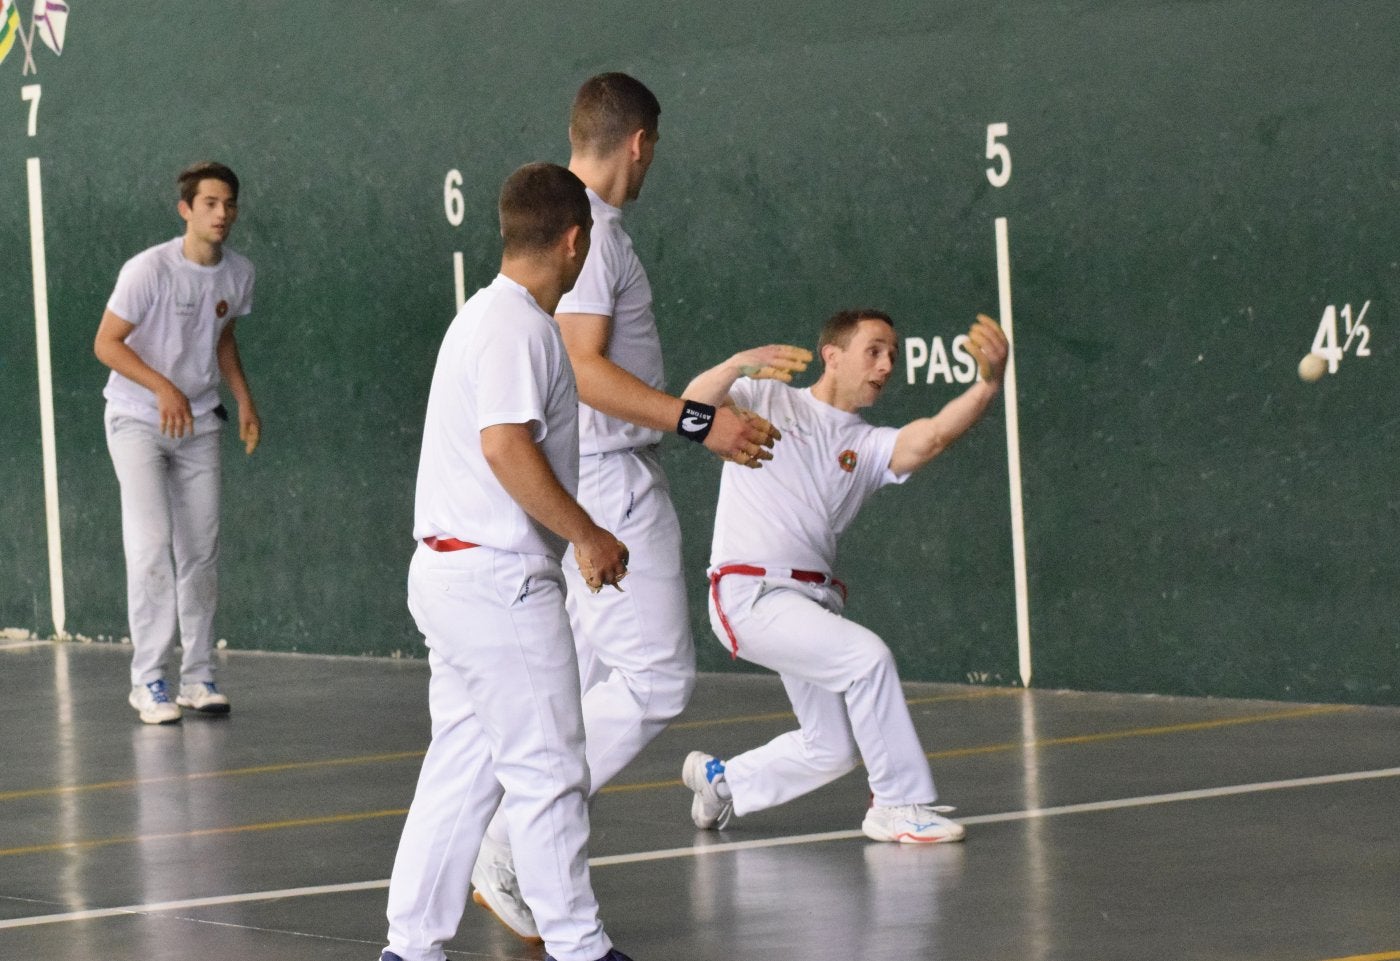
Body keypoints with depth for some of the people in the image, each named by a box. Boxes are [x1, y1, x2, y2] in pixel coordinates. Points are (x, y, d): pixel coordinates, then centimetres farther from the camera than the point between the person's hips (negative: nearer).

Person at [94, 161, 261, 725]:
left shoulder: (238, 273, -1)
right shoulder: (149, 270, -19)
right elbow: (106, 344, -17)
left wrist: (243, 399, 6)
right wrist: (163, 388, -28)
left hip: (198, 424, 5)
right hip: (137, 420, -5)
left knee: (201, 551, 5)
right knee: (151, 544, -14)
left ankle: (198, 677, 13)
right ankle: (148, 681, -11)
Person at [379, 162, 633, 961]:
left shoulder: (488, 316, 16)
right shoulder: (519, 327, -15)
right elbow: (507, 446, -24)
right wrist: (588, 535, -17)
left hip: (452, 570, 10)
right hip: (501, 578, -10)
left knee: (464, 768, 11)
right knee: (548, 768, -2)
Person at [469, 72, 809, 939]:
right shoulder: (590, 231, -15)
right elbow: (583, 370, -23)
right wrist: (700, 421, -23)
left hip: (591, 481, 10)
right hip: (608, 484, -10)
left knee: (582, 688, 11)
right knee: (656, 678, -11)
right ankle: (516, 842, -12)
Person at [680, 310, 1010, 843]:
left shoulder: (868, 446, 11)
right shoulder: (768, 403, 3)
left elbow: (929, 438, -10)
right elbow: (695, 404, -14)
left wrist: (987, 386, -27)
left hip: (815, 598, 7)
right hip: (750, 594, -7)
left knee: (832, 749, 9)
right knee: (867, 655, -25)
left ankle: (721, 779, 33)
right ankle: (900, 804, -15)